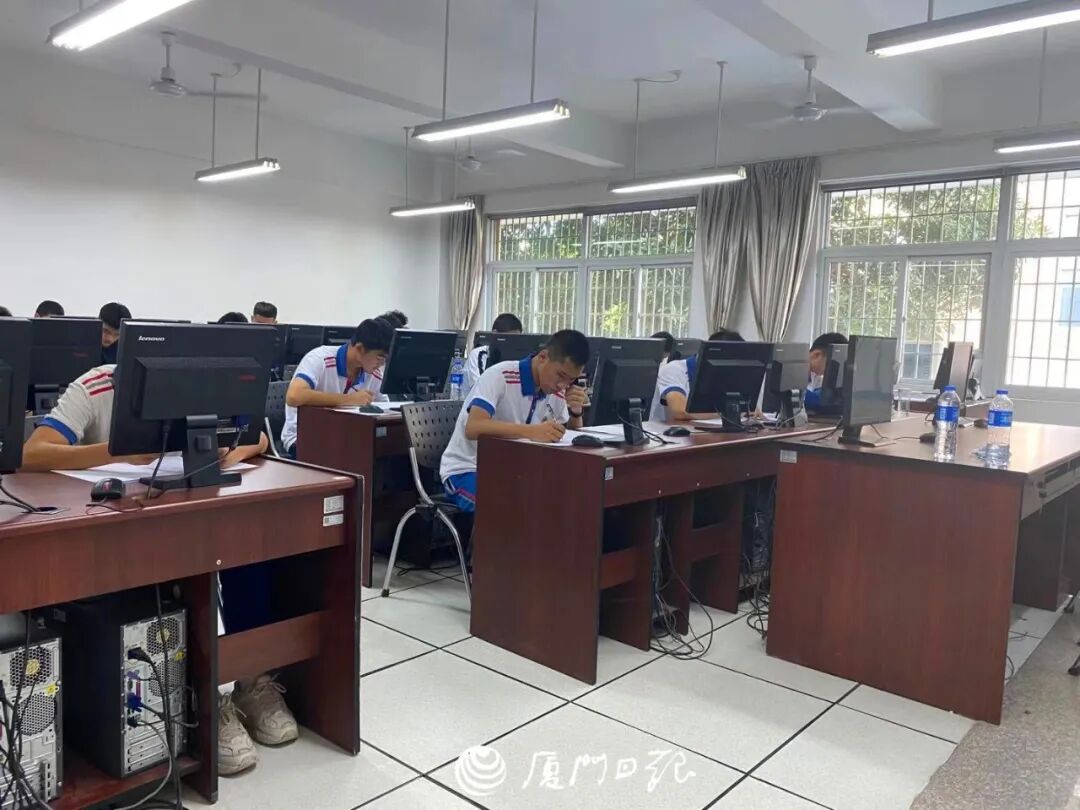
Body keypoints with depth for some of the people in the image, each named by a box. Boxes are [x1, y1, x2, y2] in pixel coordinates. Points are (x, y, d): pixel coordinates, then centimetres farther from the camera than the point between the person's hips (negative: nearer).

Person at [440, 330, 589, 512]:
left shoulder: (557, 393, 0)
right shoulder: (500, 376, -21)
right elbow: (473, 428, -35)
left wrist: (576, 412, -11)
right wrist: (531, 431, -47)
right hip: (466, 470, -6)